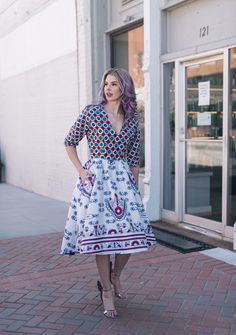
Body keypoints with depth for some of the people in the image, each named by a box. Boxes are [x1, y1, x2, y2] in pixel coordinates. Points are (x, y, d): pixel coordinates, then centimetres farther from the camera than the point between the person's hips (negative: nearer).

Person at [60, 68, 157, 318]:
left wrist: (135, 187, 9)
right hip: (95, 177, -3)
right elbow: (70, 143, 6)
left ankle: (115, 276, 25)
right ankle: (107, 290, 11)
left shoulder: (132, 120, 8)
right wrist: (80, 170, -3)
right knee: (100, 232, -5)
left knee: (132, 232, -1)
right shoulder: (91, 112, -1)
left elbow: (133, 159, 11)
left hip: (123, 178, 3)